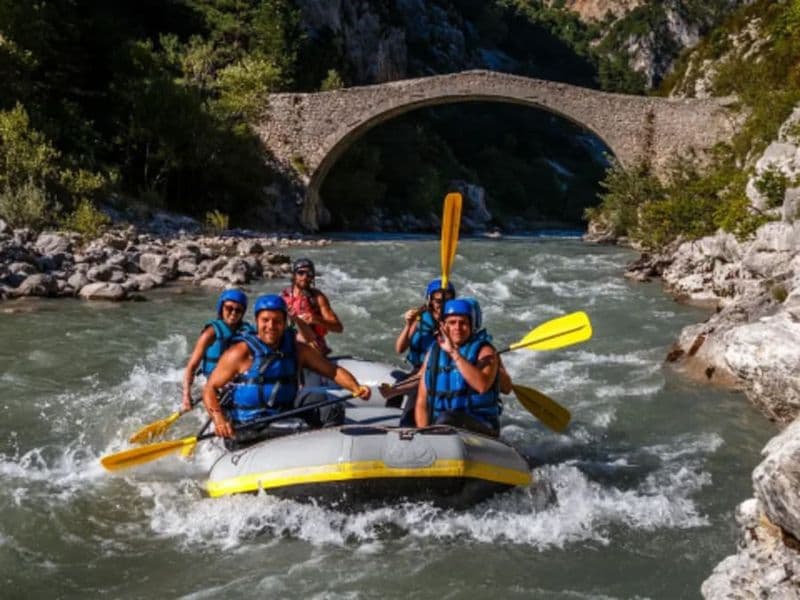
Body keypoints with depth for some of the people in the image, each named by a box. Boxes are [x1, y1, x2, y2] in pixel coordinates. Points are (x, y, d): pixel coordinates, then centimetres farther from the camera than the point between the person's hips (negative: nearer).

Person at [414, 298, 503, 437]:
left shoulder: (484, 351, -1)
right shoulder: (433, 353, 10)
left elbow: (482, 385, -24)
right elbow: (421, 403, 9)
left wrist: (454, 353, -25)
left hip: (482, 430, -3)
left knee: (446, 419, -34)